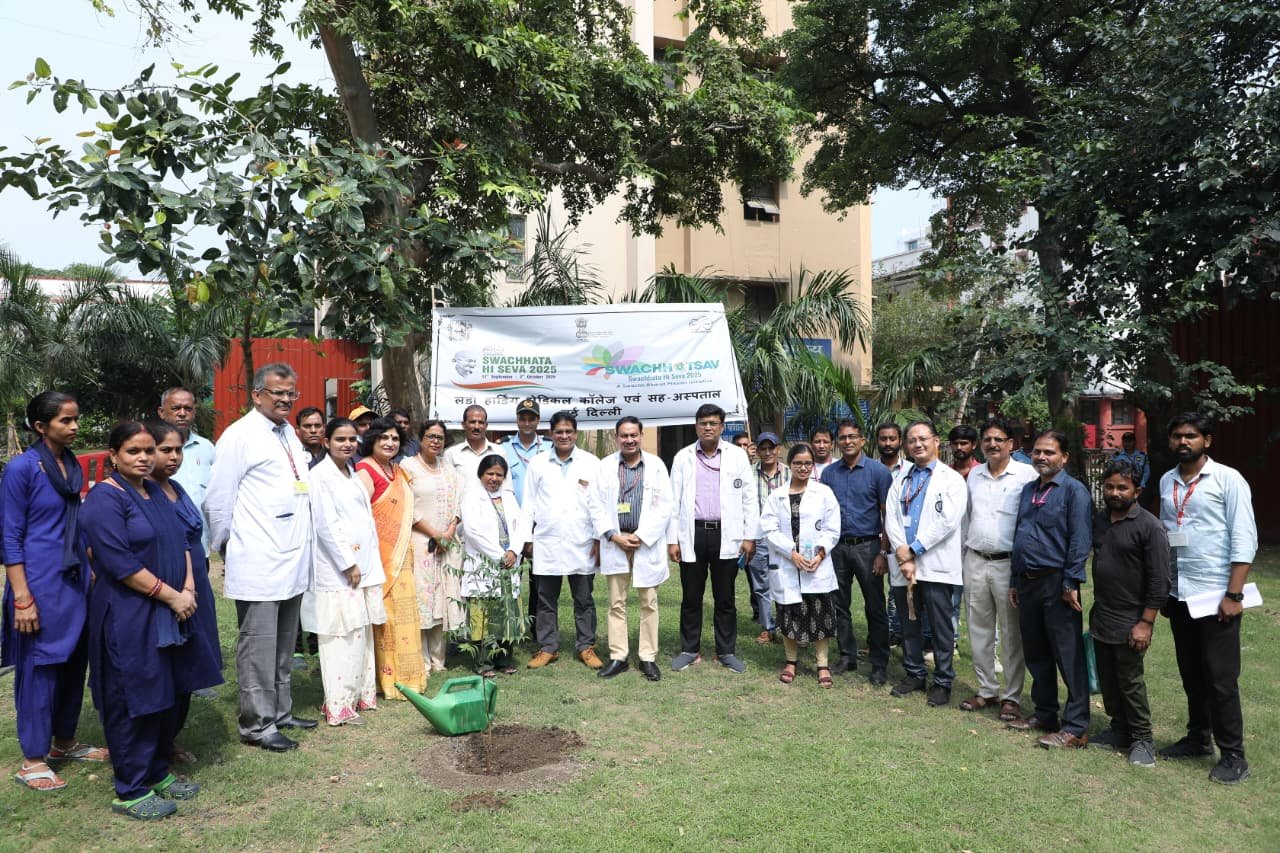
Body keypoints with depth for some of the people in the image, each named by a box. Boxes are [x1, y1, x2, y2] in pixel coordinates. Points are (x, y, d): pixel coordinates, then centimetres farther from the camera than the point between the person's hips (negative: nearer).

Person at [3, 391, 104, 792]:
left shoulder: (73, 465, 6)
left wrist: (91, 573, 13)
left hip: (76, 580, 7)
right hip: (41, 584, -6)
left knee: (73, 664, 14)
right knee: (40, 668, 3)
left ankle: (64, 742, 30)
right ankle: (33, 759, 17)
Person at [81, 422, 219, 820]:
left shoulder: (155, 492, 11)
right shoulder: (105, 499, -14)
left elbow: (180, 540, 12)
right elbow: (120, 563, -20)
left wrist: (188, 586, -4)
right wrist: (172, 596, -16)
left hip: (167, 613, 8)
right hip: (127, 618, -8)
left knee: (168, 695, 15)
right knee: (133, 701, 2)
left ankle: (158, 773, 30)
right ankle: (130, 792, 16)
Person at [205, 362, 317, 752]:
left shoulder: (289, 433, 14)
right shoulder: (240, 435, -9)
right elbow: (217, 501, -8)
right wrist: (227, 547, -1)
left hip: (292, 560, 8)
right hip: (258, 564, -8)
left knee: (283, 644, 17)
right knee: (258, 646, 0)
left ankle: (280, 712, 28)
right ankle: (257, 725, 11)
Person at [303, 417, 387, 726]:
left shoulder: (353, 473, 14)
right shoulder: (321, 475, -10)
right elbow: (326, 526, -15)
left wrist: (369, 564, 10)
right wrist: (348, 564, -14)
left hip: (363, 565, 8)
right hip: (337, 570, -8)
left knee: (361, 633, 14)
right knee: (342, 637, -5)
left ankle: (359, 694, 25)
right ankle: (339, 706, 4)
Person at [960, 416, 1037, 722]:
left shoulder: (1026, 474, -6)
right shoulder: (974, 475, 10)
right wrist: (963, 555, 15)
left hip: (1009, 563, -5)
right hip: (975, 562, 5)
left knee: (1012, 632, 3)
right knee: (979, 629, 12)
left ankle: (1012, 696, 14)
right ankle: (987, 689, 24)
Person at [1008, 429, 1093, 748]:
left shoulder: (1073, 490, -8)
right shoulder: (1028, 489, 15)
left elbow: (1080, 540, -14)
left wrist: (1071, 583, -18)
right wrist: (1015, 581, 16)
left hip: (1056, 583, -8)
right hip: (1027, 581, 8)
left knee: (1069, 656, -1)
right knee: (1035, 653, 15)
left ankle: (1075, 727, 6)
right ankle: (1045, 713, 28)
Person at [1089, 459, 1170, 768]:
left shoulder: (1150, 527, -12)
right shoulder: (1099, 519, 8)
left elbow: (1159, 581, -14)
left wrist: (1146, 623, -16)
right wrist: (1095, 610, 15)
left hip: (1129, 623, -6)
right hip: (1100, 618, 6)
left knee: (1130, 682, 2)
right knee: (1108, 680, 15)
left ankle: (1142, 740, 16)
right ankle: (1119, 730, 29)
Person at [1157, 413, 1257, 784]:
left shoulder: (1227, 479, -7)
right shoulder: (1166, 482, 9)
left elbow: (1244, 540, -10)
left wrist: (1233, 595, -15)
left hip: (1216, 596, -5)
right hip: (1179, 596, 5)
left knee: (1220, 678, 1)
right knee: (1191, 674, 15)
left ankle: (1233, 755, 13)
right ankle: (1198, 738, 29)